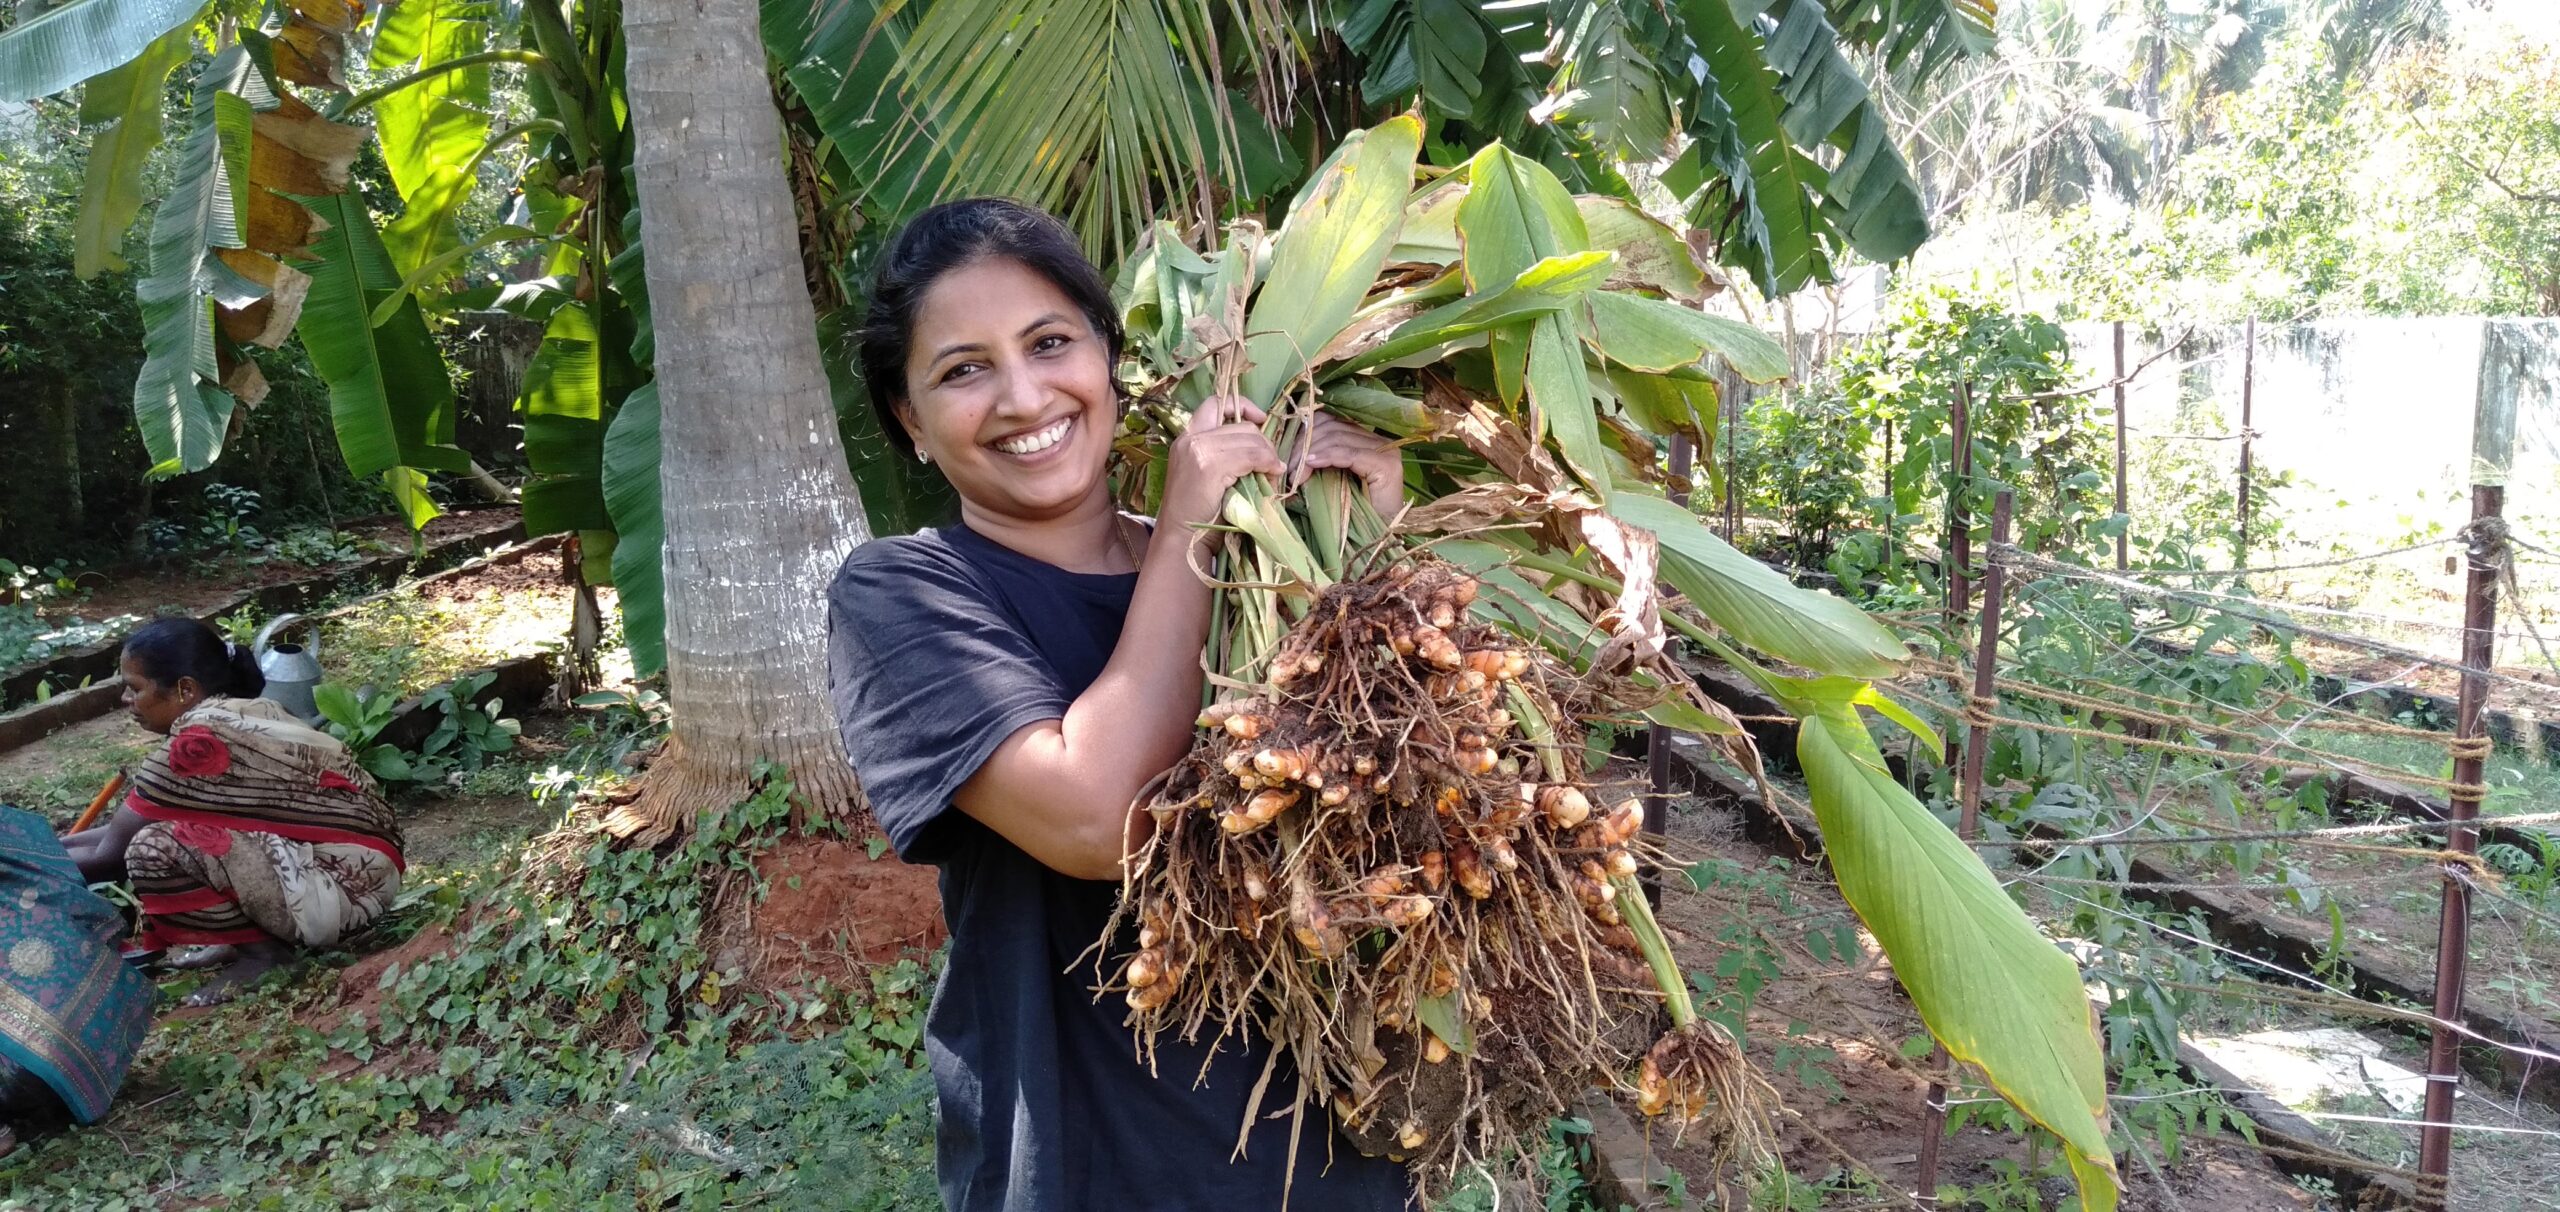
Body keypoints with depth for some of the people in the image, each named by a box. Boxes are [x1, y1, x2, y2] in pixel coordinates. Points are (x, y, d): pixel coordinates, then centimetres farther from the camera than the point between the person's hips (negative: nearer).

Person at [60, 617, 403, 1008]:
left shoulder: (201, 741, -17)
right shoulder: (239, 713, 9)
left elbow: (111, 852, -6)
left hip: (345, 885, -10)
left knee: (154, 848, -18)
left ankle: (262, 950, -3)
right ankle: (264, 932, 13)